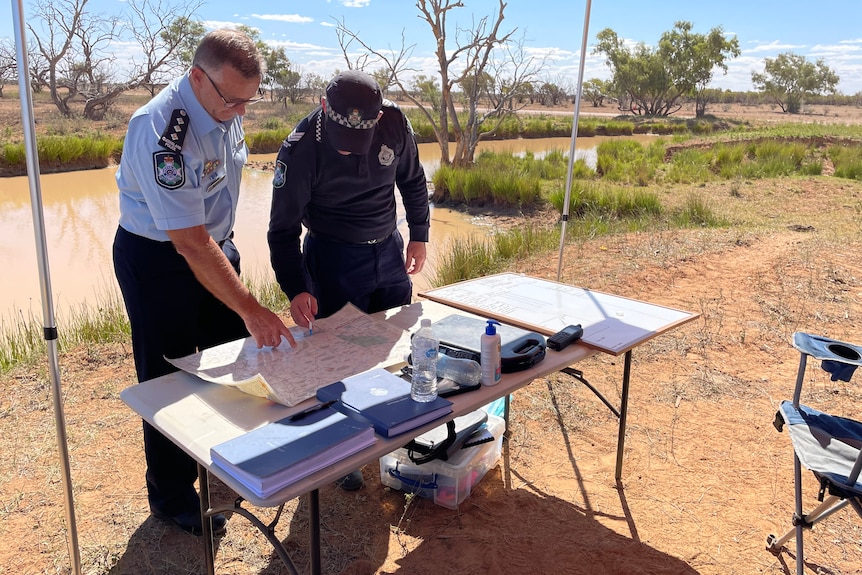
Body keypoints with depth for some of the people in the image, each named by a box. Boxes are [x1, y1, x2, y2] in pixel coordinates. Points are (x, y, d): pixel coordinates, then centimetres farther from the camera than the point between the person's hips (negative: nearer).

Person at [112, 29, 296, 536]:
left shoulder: (226, 106, -6)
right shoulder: (160, 131, -31)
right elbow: (190, 242, -33)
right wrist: (251, 310, -34)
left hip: (216, 245, 7)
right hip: (158, 260, -7)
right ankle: (172, 498, 26)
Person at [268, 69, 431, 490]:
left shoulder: (394, 123, -13)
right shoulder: (301, 148, -23)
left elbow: (413, 179, 5)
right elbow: (283, 229, -19)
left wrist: (419, 235, 8)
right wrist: (297, 289, -31)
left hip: (389, 250, 4)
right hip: (332, 259, -4)